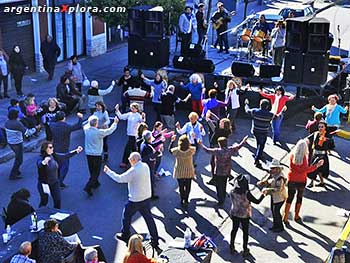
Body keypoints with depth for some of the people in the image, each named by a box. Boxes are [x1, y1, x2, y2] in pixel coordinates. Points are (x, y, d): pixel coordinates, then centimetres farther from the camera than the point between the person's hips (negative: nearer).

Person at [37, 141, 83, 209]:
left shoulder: (54, 156, -3)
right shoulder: (41, 158, -20)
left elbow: (65, 156, 3)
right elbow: (39, 165, -42)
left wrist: (76, 151, -4)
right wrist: (44, 162, -65)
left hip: (55, 183, 5)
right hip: (44, 184, -5)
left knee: (58, 200, 7)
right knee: (44, 201, 10)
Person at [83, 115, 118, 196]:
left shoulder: (86, 129, -8)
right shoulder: (99, 132, -22)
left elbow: (86, 125, 18)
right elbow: (110, 130, -8)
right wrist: (115, 122, 7)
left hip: (88, 154, 6)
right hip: (97, 155, -6)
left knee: (92, 171, 22)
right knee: (96, 172, 3)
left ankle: (95, 183, 39)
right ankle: (88, 187, -7)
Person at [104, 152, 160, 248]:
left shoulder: (133, 171, -22)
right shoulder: (145, 166, 0)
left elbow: (120, 179, -18)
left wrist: (108, 171, -9)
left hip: (136, 200, -7)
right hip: (147, 197, 7)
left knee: (127, 215, 16)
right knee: (149, 218, 12)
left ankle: (125, 235, 31)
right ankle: (155, 240, 14)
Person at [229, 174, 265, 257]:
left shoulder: (232, 192, -15)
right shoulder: (246, 193, -28)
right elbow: (257, 201, -17)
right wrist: (263, 194, -4)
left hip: (235, 214, 4)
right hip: (244, 216, -4)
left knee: (234, 230, 21)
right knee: (245, 232, 15)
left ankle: (232, 247, 33)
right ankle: (245, 250, 25)